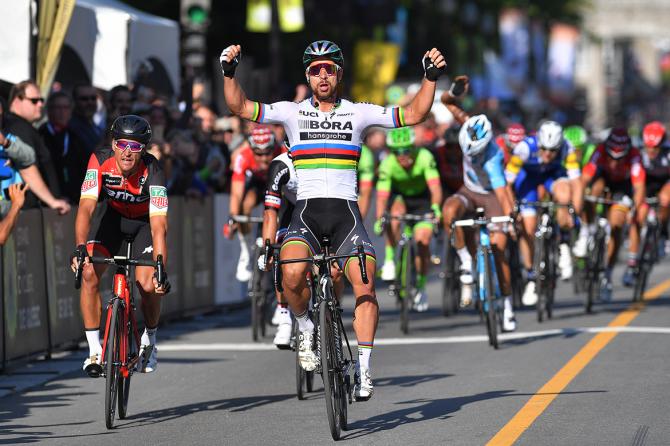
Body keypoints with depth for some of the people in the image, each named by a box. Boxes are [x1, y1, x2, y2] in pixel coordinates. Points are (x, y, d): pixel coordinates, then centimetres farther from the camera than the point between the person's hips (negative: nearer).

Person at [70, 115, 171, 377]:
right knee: (89, 274, -21)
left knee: (148, 285, -20)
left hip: (144, 222, -2)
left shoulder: (152, 171, -33)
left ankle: (149, 341, 11)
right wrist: (80, 248, -50)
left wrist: (161, 269, -49)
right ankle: (94, 350, -9)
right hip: (112, 216, 2)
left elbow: (158, 225, -39)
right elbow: (86, 208, -35)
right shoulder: (100, 161, -28)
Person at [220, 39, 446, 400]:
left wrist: (430, 78, -7)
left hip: (345, 211, 0)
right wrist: (229, 72, -14)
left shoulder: (357, 113, 8)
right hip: (307, 210, 0)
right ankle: (304, 326, 3)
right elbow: (240, 107, 1)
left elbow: (413, 115, 4)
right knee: (292, 275, -28)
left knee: (364, 285, -17)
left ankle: (363, 368, -8)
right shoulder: (292, 113, 8)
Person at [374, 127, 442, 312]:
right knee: (396, 211, -34)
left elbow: (435, 187, -41)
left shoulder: (425, 157, -32)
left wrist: (435, 207, -60)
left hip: (422, 198, -1)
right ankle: (389, 260, -21)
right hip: (399, 196, 1)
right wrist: (379, 219, -50)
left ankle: (421, 287, 6)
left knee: (423, 242, -13)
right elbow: (382, 196, -33)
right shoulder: (388, 164, -29)